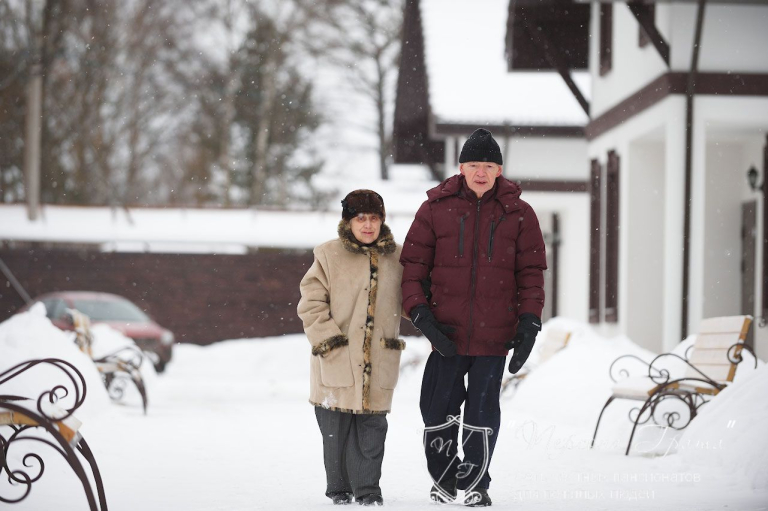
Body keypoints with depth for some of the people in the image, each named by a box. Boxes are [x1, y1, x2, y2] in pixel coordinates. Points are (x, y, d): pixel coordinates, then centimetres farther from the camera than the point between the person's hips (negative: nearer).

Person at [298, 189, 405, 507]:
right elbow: (311, 304, -1)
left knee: (372, 426, -1)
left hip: (379, 361, 2)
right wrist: (327, 338, -10)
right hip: (337, 360, -2)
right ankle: (339, 488, 16)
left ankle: (367, 488, 8)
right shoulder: (329, 256, 1)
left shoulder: (396, 257, 10)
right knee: (336, 427, 3)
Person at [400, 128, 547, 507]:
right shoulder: (436, 209, 3)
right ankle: (444, 479, 24)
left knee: (483, 411, 3)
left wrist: (529, 323, -2)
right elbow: (413, 265, 4)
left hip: (494, 333, 0)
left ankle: (476, 484, 18)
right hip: (446, 332, 0)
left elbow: (531, 272, 6)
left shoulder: (518, 213, 4)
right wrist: (421, 315, -7)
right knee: (439, 410, 3)